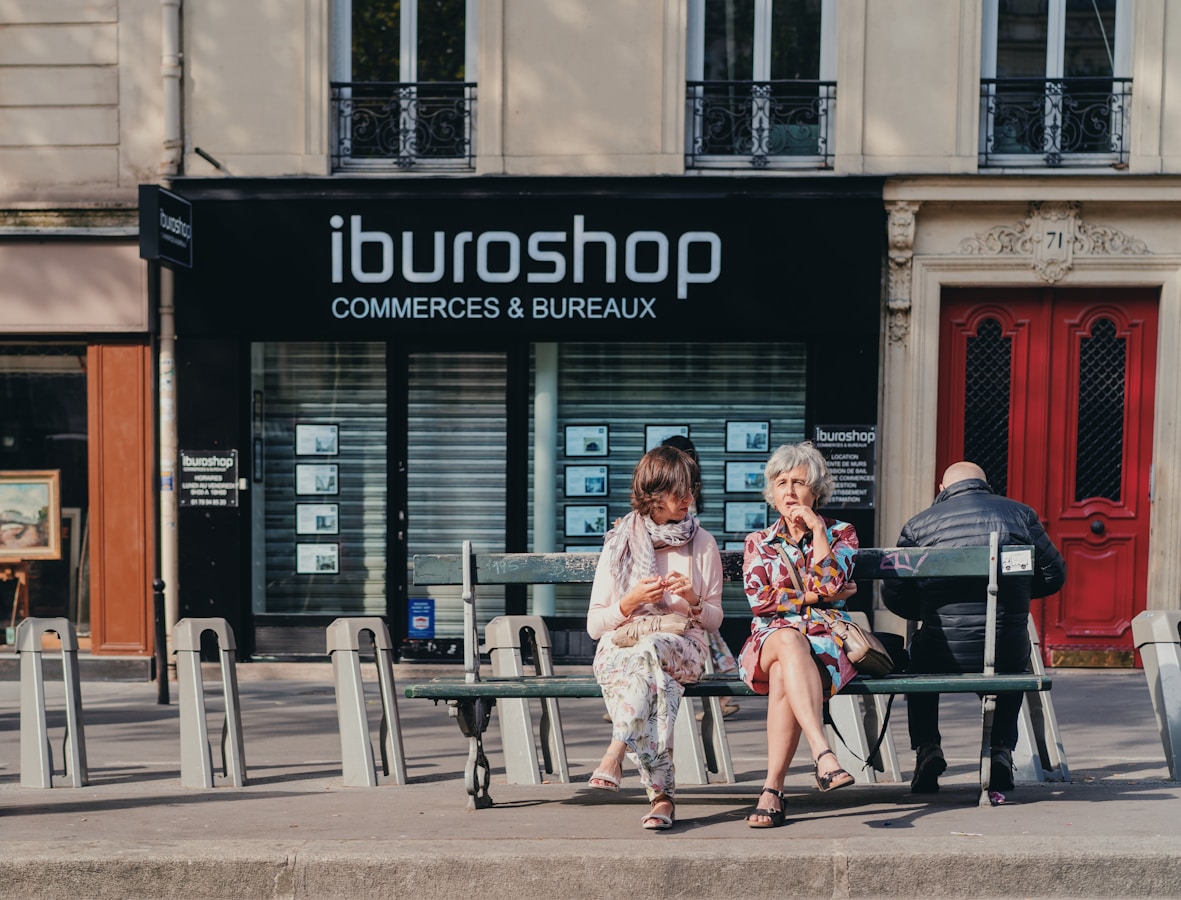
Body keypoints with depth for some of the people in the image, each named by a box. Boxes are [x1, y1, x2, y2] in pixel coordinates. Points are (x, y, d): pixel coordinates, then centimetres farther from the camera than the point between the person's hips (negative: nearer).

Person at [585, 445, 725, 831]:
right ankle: (662, 794, -41)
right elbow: (594, 624, 6)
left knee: (650, 650, -38)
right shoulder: (620, 543, 7)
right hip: (620, 648, 0)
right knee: (653, 676, -38)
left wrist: (693, 600, -9)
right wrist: (631, 601, -13)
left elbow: (714, 620, 13)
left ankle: (617, 750, -37)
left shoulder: (703, 543, 11)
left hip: (682, 646, 0)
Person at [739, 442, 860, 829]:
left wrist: (817, 529, -3)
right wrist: (815, 596, -1)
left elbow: (830, 586, -7)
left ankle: (772, 790, -40)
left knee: (784, 674, -37)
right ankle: (824, 755, -51)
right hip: (768, 641, 1)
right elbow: (759, 601, 1)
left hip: (826, 642, -1)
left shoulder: (841, 533, 14)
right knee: (789, 639, -39)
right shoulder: (758, 542, 18)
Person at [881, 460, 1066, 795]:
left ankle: (927, 749, 24)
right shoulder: (1020, 514, 5)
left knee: (918, 652, 34)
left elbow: (894, 596, 1)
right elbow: (1054, 575, 9)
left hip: (943, 654, -1)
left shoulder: (919, 525, 2)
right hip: (1008, 654, 1)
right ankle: (1001, 751, 25)